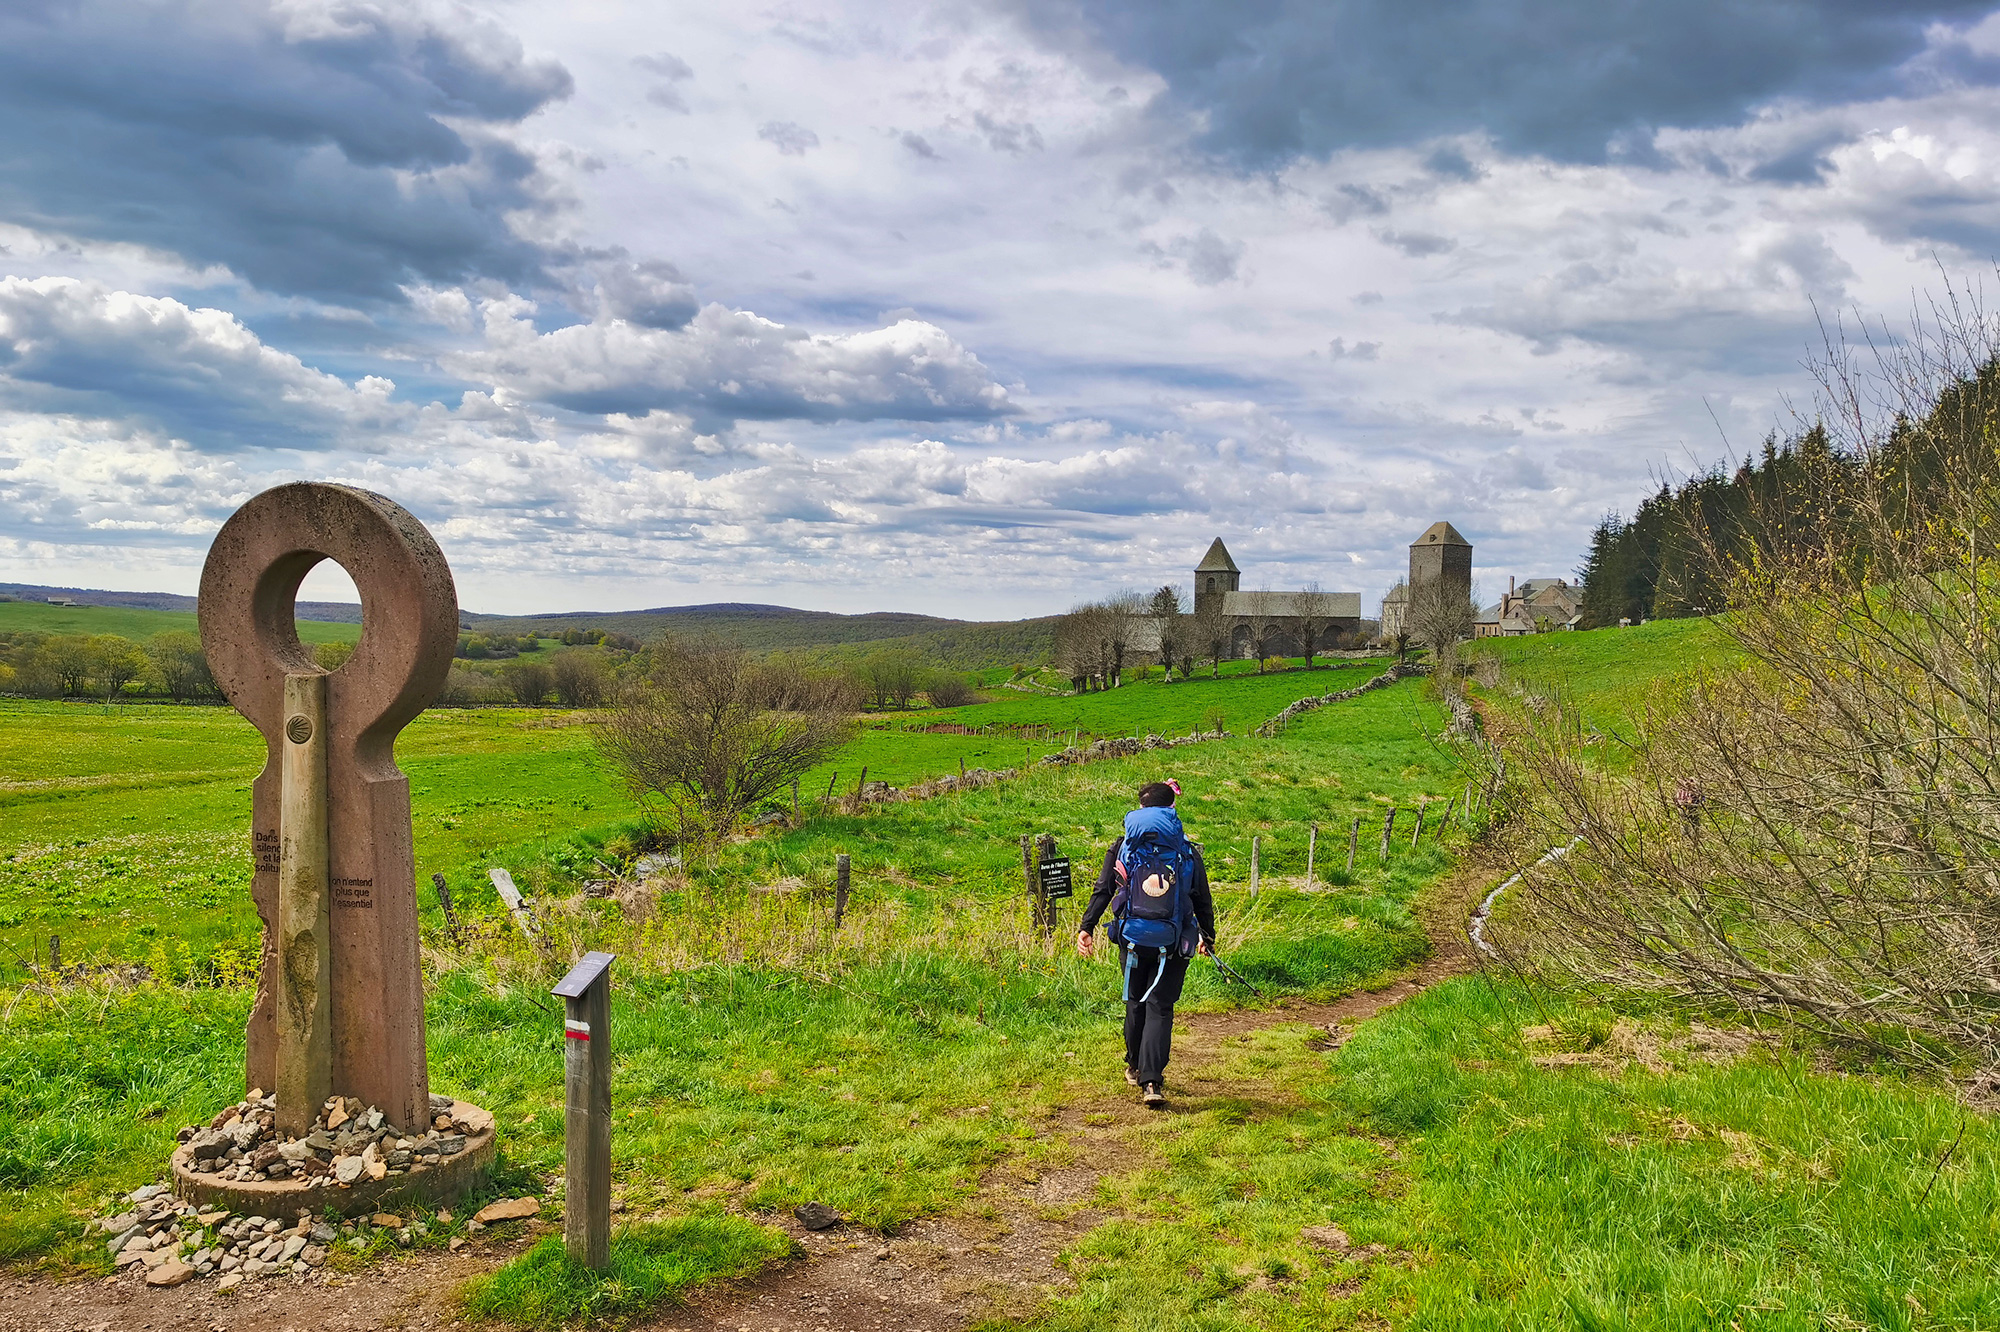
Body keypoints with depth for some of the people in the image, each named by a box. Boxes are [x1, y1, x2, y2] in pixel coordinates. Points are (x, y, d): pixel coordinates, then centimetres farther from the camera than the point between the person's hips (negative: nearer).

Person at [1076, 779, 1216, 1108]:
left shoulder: (1122, 847, 1)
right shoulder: (1187, 851, 2)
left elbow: (1102, 891, -5)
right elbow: (1203, 899, 7)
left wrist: (1086, 927, -5)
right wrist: (1207, 936, 20)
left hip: (1132, 939, 1)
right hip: (1173, 943, -1)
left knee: (1135, 1001, 19)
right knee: (1160, 1007, 2)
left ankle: (1136, 1068, 34)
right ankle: (1152, 1081, -10)